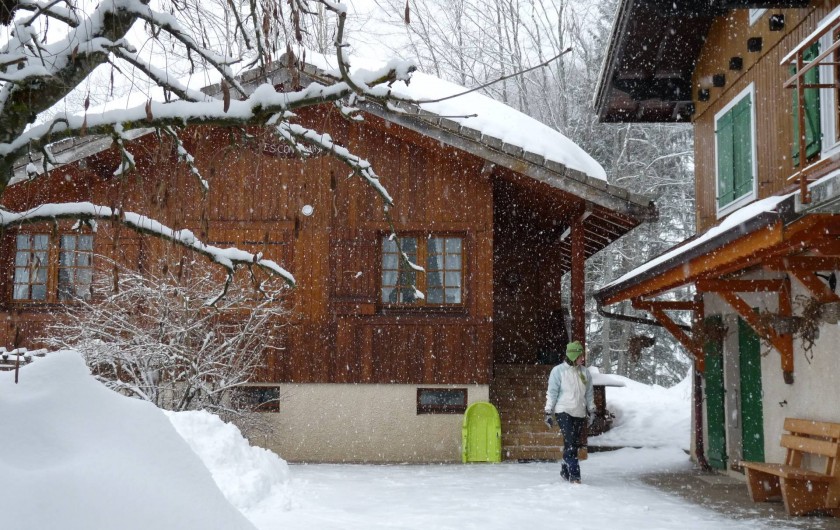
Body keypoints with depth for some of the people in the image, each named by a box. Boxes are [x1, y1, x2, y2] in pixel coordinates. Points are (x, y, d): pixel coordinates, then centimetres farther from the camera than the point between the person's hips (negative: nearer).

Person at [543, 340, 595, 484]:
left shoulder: (585, 372, 8)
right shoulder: (558, 371, -6)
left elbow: (589, 393, 16)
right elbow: (552, 392, -5)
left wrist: (591, 411, 13)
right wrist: (548, 412, -7)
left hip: (579, 413, 5)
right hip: (563, 411, -5)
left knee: (575, 444, 7)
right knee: (570, 442, -15)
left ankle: (565, 470, 22)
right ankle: (574, 474, -15)